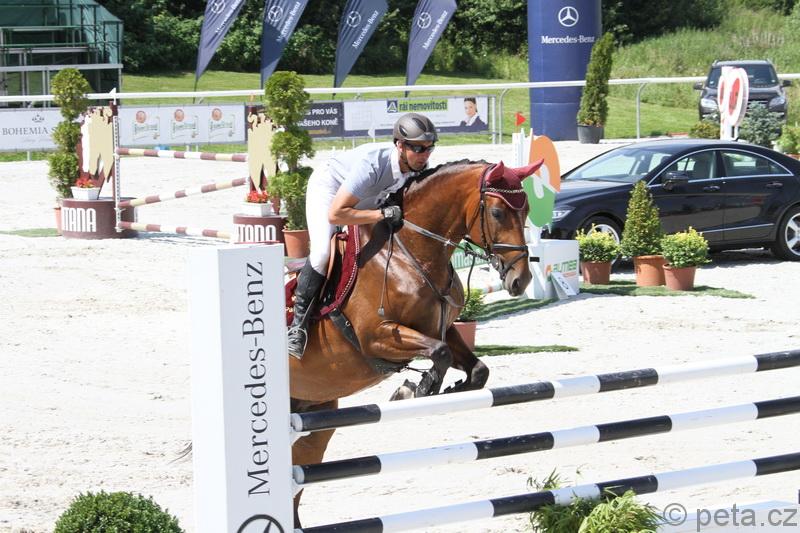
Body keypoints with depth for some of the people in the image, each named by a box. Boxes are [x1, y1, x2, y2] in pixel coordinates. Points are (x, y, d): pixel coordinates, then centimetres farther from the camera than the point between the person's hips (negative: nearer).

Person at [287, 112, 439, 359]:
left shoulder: (419, 167, -22)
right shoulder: (372, 163, -42)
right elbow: (335, 214, -44)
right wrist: (383, 214, -46)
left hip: (368, 199, 7)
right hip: (329, 190, -7)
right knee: (322, 251, -26)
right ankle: (299, 322, -14)